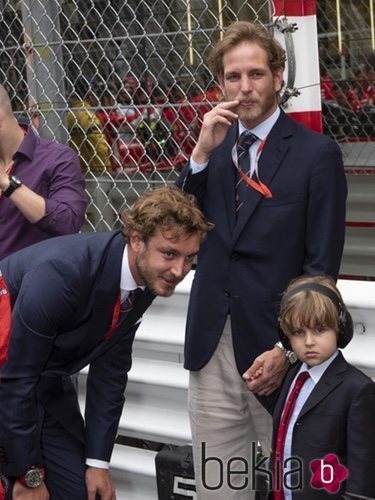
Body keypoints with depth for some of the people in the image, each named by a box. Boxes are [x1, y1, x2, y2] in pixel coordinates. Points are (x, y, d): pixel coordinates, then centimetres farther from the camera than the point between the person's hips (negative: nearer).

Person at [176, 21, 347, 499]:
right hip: (211, 348, 4)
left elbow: (321, 266, -6)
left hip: (276, 346, -4)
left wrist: (288, 349, -13)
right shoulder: (212, 146, 12)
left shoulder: (316, 153, -4)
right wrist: (202, 152, -7)